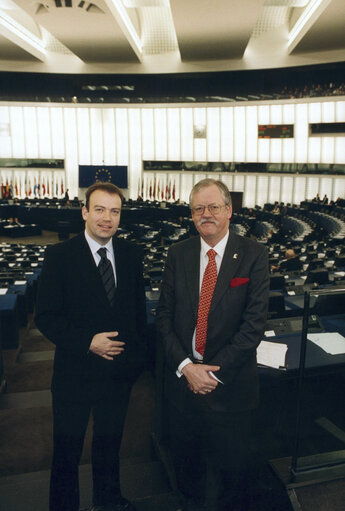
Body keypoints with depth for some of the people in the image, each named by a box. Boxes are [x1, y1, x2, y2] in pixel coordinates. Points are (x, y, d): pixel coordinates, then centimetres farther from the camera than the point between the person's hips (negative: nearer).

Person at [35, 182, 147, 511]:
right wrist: (87, 342, -23)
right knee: (67, 450, 16)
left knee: (110, 441, 25)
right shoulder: (59, 255, -12)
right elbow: (45, 317, -14)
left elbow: (139, 308, 6)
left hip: (120, 369, 4)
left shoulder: (131, 255, -1)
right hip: (76, 371, -3)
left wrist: (138, 354, 2)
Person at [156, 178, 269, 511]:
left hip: (230, 381, -2)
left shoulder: (253, 256, -9)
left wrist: (215, 372, -15)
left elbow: (254, 322, -13)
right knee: (184, 456, 22)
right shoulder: (178, 254, -1)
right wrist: (185, 365, -12)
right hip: (183, 376, 2)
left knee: (228, 464, 19)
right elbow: (164, 315, -2)